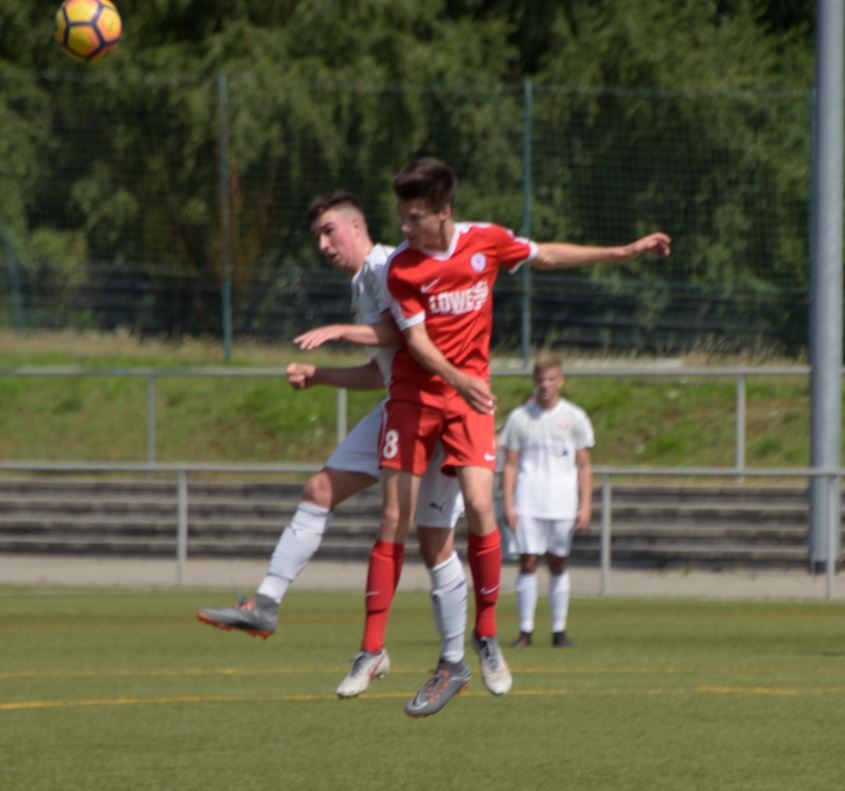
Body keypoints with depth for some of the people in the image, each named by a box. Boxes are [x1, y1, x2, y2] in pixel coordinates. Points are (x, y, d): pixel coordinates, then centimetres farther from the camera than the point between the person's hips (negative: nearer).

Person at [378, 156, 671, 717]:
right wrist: (457, 378, -34)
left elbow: (548, 256, 14)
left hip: (470, 392, 1)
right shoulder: (402, 269, -10)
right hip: (415, 393, -1)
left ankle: (487, 635, 0)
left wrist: (626, 251, 15)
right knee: (395, 521, -6)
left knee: (479, 505, -17)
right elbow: (417, 340, -15)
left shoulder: (485, 242, -2)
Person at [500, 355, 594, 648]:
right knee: (528, 562, -6)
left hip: (562, 503, 0)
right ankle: (525, 630, -3)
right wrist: (507, 504, -2)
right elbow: (510, 464, 6)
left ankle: (559, 630, 9)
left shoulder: (575, 418, 6)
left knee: (558, 564, 4)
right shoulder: (519, 418, 5)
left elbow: (584, 466, 7)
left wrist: (585, 505, 0)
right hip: (528, 504, 0)